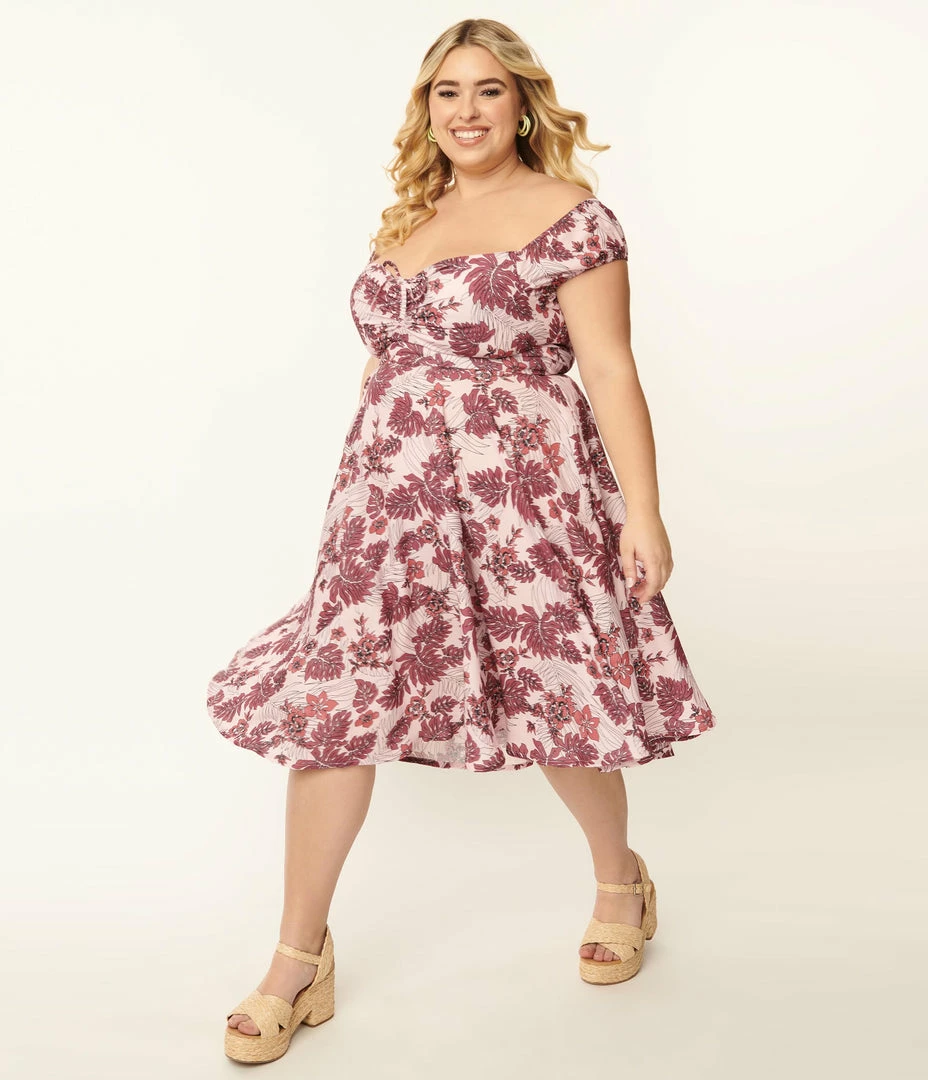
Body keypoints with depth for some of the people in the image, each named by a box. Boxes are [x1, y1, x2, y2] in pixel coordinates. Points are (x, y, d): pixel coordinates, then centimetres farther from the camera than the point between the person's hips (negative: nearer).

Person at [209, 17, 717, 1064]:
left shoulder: (568, 216, -3)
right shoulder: (404, 220, 16)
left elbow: (608, 369, -8)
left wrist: (642, 511, -13)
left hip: (522, 497, -5)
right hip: (390, 500, 6)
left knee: (555, 699, 6)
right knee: (328, 702, 0)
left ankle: (620, 881, 37)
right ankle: (298, 961, 14)